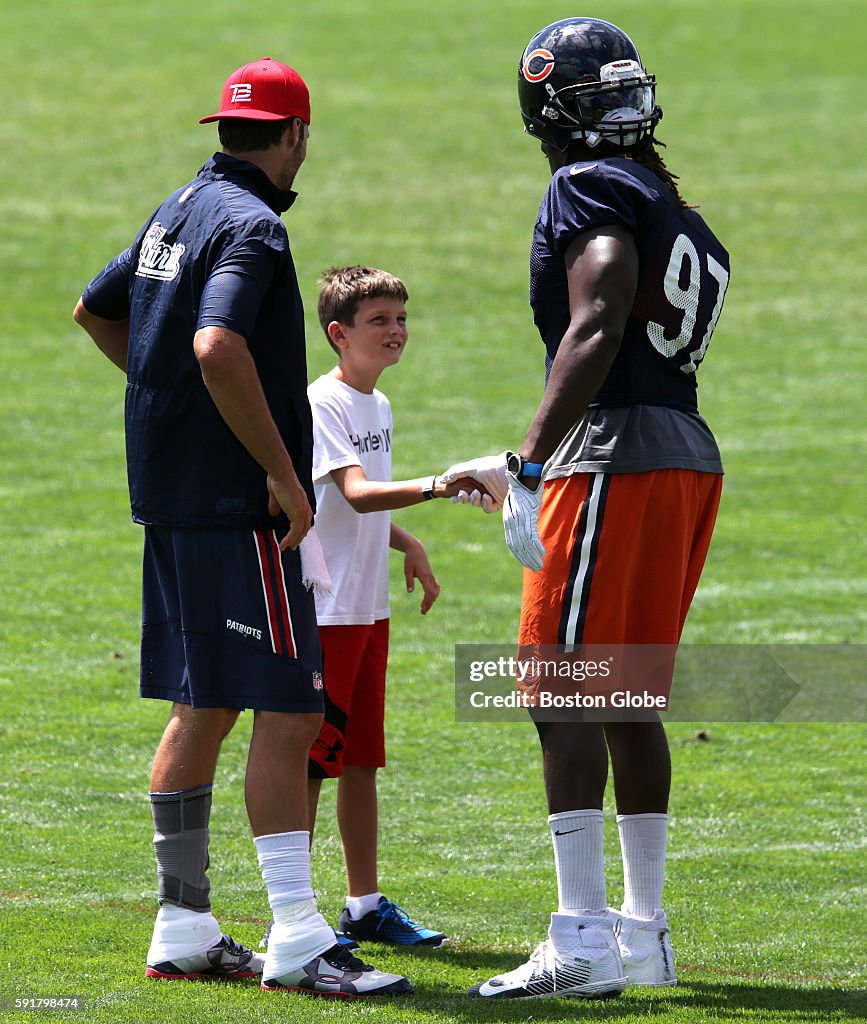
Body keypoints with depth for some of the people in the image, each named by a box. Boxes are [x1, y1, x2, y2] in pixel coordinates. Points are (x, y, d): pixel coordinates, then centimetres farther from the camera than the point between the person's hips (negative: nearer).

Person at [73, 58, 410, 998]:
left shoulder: (179, 210, 14)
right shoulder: (250, 225, -15)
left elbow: (95, 309, 28)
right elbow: (218, 347, -30)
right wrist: (283, 473, -23)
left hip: (172, 490, 10)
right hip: (234, 506, -10)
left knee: (203, 709, 13)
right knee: (288, 712, -9)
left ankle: (183, 930, 17)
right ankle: (296, 942, -12)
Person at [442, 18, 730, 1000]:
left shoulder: (592, 191, -6)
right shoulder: (674, 211, 21)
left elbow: (597, 333, -20)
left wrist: (529, 468, -25)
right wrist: (526, 468, 28)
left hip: (616, 459, -9)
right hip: (689, 455, 9)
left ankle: (582, 938, -12)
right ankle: (643, 929, 18)